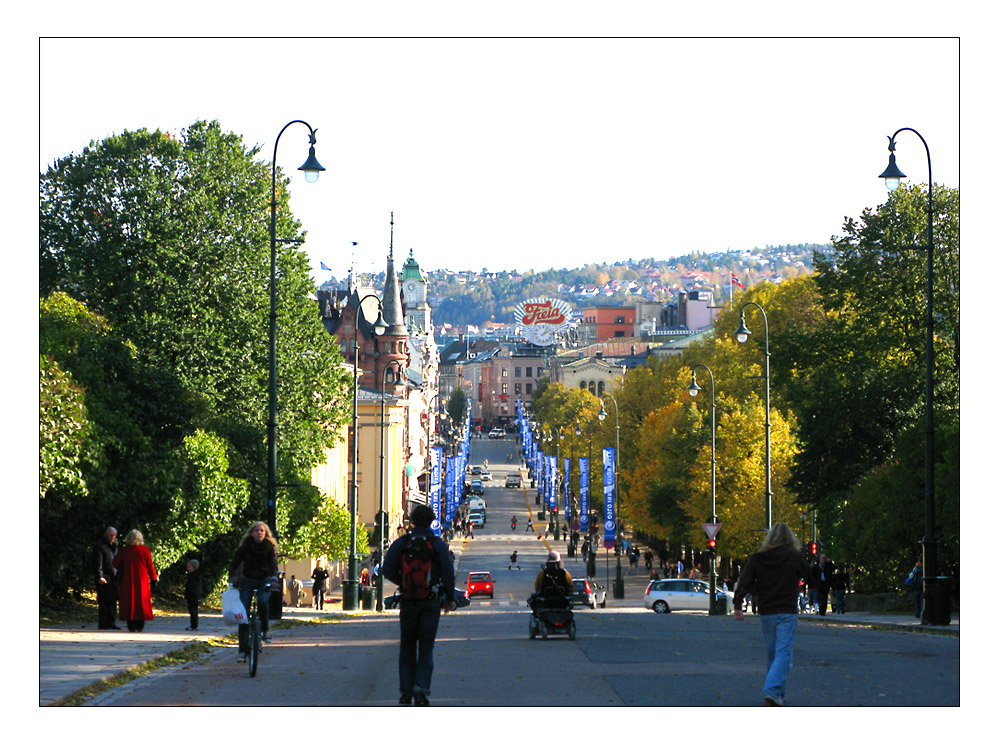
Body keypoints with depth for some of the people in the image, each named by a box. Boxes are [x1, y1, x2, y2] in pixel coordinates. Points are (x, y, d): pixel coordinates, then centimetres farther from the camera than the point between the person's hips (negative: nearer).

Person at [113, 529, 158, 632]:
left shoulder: (123, 550, -5)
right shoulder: (144, 549, -5)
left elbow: (115, 564, 2)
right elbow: (150, 566, -2)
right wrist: (153, 579, 4)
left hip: (127, 582, 0)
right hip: (142, 582, 0)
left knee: (129, 604, 5)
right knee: (142, 603, 9)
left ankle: (131, 628, 0)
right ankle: (140, 627, 5)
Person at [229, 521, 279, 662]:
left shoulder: (270, 547, -5)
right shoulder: (245, 546, -6)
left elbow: (273, 564, -16)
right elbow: (234, 563, -10)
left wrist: (274, 578, -35)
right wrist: (233, 575, -30)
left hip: (264, 581, 0)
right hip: (247, 581, 0)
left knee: (263, 602, -32)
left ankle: (265, 629, -3)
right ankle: (243, 650, -7)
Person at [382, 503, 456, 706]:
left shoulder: (401, 543, -1)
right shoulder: (438, 545, -4)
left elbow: (388, 570, -5)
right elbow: (448, 573, -9)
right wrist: (450, 598, 3)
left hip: (408, 600, 1)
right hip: (431, 602, -1)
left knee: (407, 647, 12)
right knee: (426, 648, 4)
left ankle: (405, 692, 9)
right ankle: (421, 689, -11)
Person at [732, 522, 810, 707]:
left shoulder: (757, 557, 1)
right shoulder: (793, 556, -6)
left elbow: (744, 582, -4)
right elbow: (807, 572, 11)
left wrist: (737, 605, -2)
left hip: (766, 613, 4)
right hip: (787, 612, -4)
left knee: (772, 654, 16)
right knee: (783, 653, -6)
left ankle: (778, 693, 22)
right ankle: (773, 690, -22)